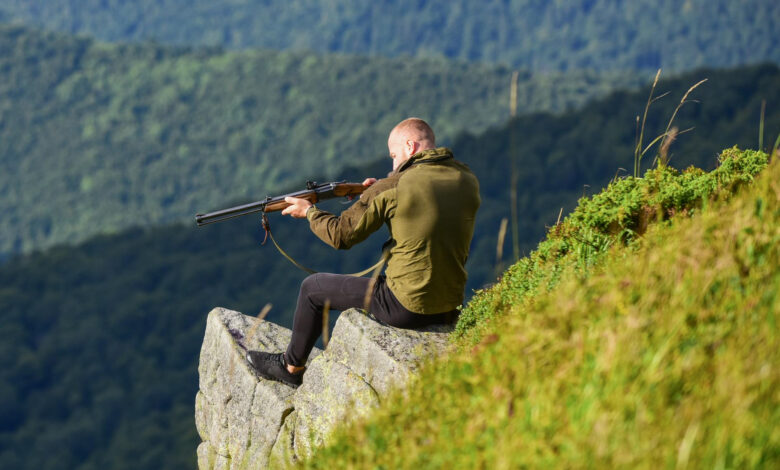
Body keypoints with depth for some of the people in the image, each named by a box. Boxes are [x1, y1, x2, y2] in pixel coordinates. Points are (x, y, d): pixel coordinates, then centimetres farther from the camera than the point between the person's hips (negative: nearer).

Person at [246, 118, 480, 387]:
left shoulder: (393, 188, -13)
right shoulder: (468, 183, 3)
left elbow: (341, 235, -6)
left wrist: (309, 212, 12)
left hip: (407, 308, -7)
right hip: (450, 310, 7)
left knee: (313, 288, 16)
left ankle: (291, 367, 35)